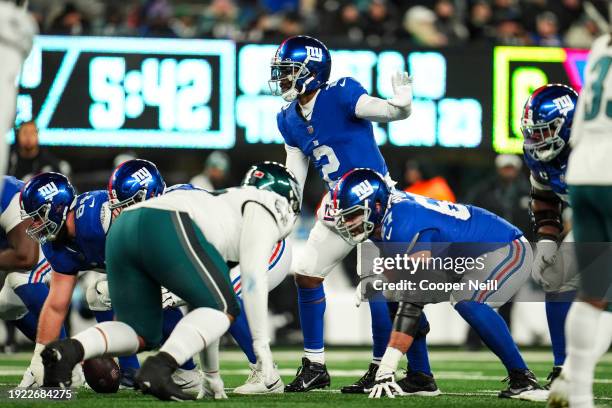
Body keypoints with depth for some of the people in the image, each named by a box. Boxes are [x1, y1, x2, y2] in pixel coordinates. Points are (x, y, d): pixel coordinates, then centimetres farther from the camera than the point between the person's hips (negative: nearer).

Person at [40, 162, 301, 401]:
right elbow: (253, 277, 3)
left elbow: (203, 311, 43)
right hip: (167, 229, -8)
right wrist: (262, 345, 3)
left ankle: (68, 351, -11)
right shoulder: (262, 207, 19)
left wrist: (211, 373, 46)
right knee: (223, 309, 4)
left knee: (141, 333, 16)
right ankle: (158, 370, -18)